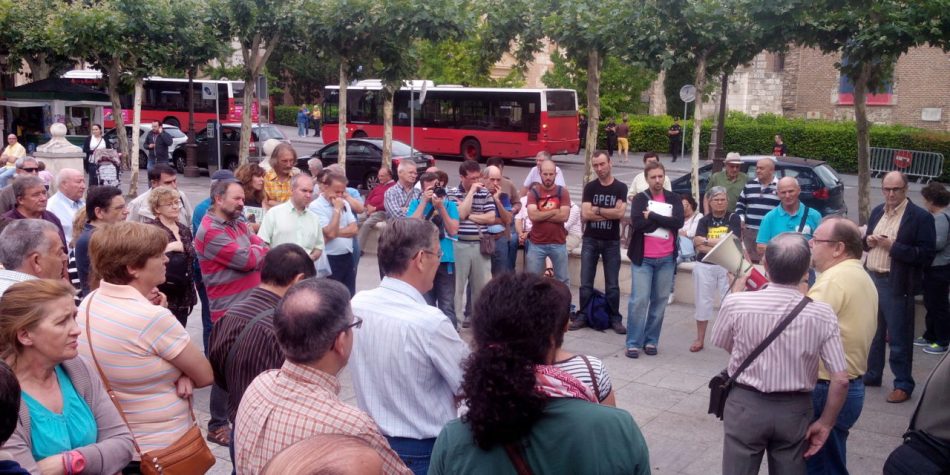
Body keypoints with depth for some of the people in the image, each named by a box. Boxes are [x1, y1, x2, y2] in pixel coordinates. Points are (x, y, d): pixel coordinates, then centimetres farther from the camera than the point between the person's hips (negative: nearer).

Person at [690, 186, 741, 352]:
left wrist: (707, 241, -11)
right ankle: (700, 340, 19)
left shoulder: (733, 218, 2)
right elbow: (698, 245, -8)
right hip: (705, 266, 2)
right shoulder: (704, 221, 6)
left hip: (727, 266, -2)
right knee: (703, 302, 9)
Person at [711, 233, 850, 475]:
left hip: (746, 405, -1)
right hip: (794, 410, 1)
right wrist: (825, 423, 3)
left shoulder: (736, 303, -17)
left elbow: (722, 343, 5)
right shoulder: (822, 314, -13)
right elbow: (841, 380, -11)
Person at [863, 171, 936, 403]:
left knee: (898, 337, 2)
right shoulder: (878, 211, 10)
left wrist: (893, 247, -22)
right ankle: (872, 374, 33)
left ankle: (903, 385, 14)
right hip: (871, 279, 7)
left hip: (896, 285, -6)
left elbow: (926, 255, -15)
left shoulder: (921, 217, -11)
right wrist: (868, 241, -3)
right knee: (872, 332, 18)